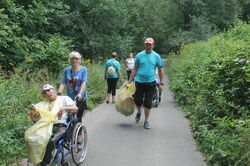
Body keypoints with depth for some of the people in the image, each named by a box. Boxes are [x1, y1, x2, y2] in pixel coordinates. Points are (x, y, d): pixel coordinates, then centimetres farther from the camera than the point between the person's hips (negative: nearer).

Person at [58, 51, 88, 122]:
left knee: (78, 118, 0)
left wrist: (80, 94, -28)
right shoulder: (66, 70, 7)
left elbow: (83, 83, -13)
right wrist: (59, 93, -15)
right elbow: (63, 83, 1)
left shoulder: (83, 70, -2)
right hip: (69, 98, 3)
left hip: (80, 98, -2)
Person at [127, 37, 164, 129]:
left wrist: (161, 83, 1)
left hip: (150, 83, 0)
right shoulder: (139, 55, 2)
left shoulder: (156, 56, 2)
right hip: (139, 82, 0)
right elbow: (135, 69, 6)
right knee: (138, 101, 4)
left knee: (148, 103, 2)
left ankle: (146, 121, 18)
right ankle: (139, 112, 38)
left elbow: (160, 70, 6)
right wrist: (129, 81, 3)